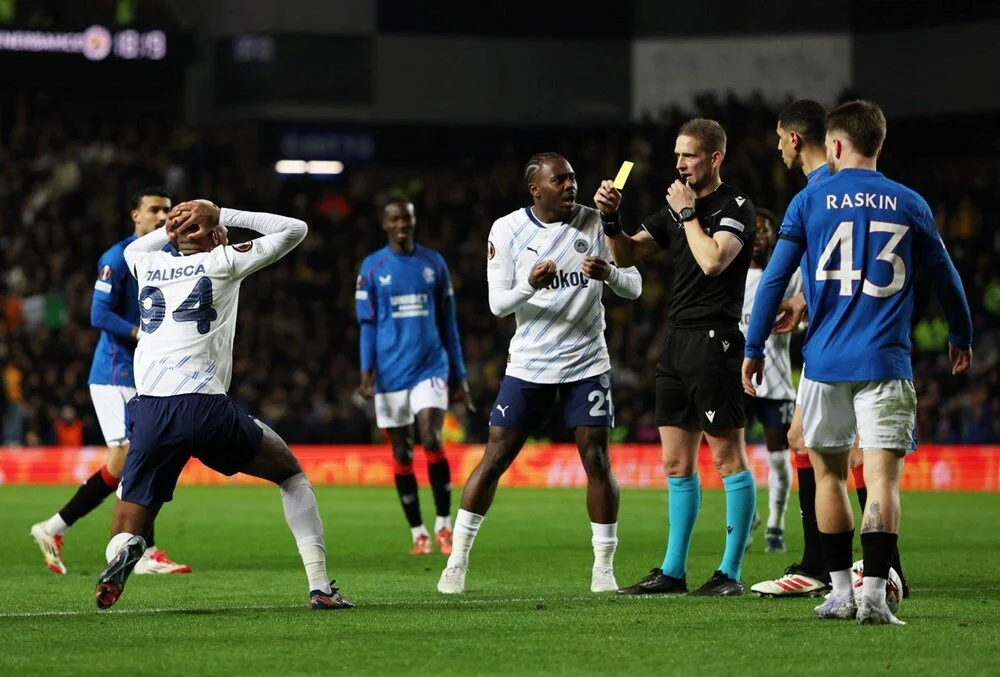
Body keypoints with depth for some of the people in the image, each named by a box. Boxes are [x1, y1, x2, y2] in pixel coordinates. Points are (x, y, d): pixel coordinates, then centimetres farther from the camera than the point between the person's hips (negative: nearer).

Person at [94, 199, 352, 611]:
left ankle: (120, 556, -28)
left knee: (128, 531, 11)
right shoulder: (223, 262, 8)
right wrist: (223, 216, 20)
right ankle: (319, 585, 9)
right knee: (290, 473, 21)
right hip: (205, 407, -3)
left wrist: (174, 227, 35)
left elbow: (133, 248, 46)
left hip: (149, 413, 3)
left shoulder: (147, 264, 19)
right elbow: (294, 230, 19)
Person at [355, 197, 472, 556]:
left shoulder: (434, 263, 8)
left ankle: (444, 526, -5)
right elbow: (367, 324, 4)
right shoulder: (372, 268, 4)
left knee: (432, 440, -16)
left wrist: (459, 376, 10)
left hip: (430, 368, 0)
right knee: (401, 454, 2)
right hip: (390, 374, 0)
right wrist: (366, 371, -8)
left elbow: (448, 323, 12)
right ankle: (418, 533, 11)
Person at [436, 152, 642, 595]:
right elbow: (498, 303, -5)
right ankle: (457, 562, 7)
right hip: (528, 365, -1)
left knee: (598, 462, -6)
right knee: (494, 459, -1)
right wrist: (530, 285, -26)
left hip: (586, 363, 1)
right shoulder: (508, 230, -3)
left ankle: (604, 568, 3)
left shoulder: (594, 223, -1)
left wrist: (610, 272, -24)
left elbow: (633, 288, -1)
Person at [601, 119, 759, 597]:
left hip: (715, 341, -8)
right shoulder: (674, 208, 16)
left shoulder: (735, 207, -6)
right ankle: (673, 571, 14)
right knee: (676, 463, 9)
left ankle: (731, 571, -2)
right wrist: (610, 219, -3)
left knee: (728, 457, -4)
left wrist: (689, 213, -9)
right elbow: (625, 255, 14)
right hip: (677, 342, 8)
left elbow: (713, 261, -20)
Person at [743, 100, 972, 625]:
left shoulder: (810, 201, 2)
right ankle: (874, 596, -16)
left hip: (825, 362, 0)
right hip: (885, 364, 0)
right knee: (882, 478, -5)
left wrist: (753, 348, 9)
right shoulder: (909, 205, 6)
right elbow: (946, 279, 15)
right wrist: (960, 337, 31)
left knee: (829, 473, 14)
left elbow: (774, 279, 0)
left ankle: (840, 592, 16)